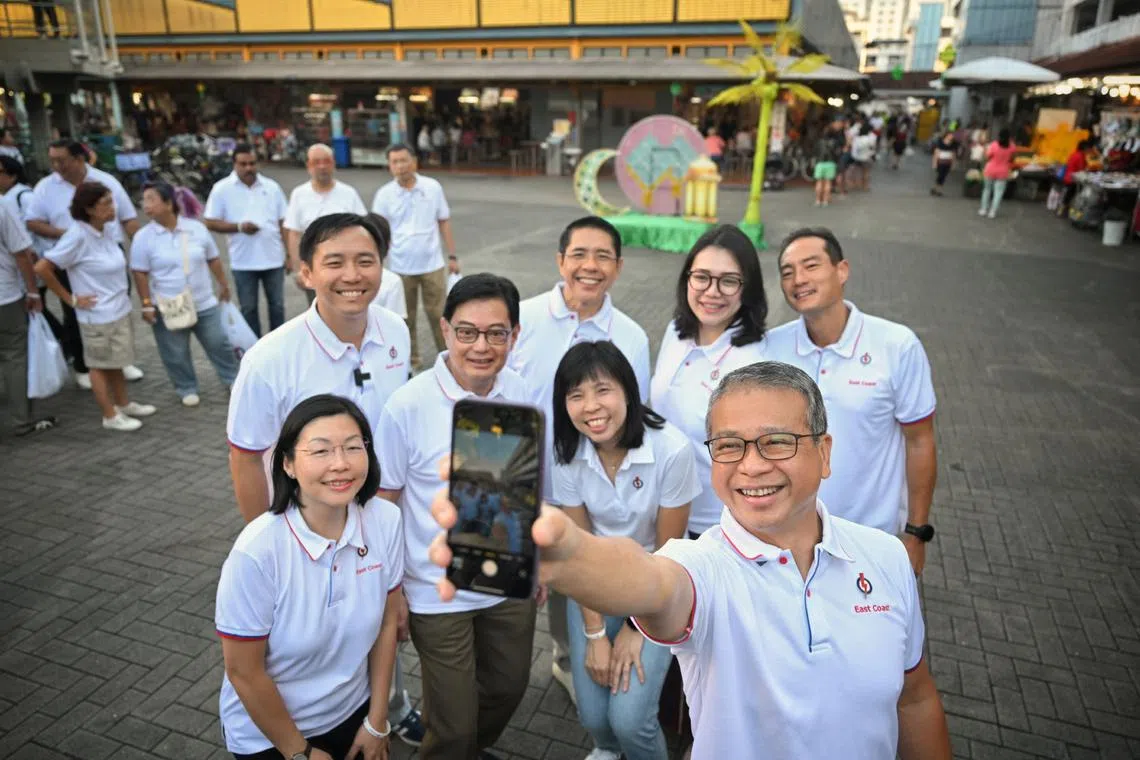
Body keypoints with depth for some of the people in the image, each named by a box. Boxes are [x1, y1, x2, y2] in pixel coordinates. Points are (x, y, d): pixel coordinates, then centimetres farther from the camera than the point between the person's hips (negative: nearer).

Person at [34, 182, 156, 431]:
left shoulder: (108, 229, 2)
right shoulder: (77, 236, -20)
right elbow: (42, 268, -19)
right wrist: (70, 298, -13)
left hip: (120, 309, 7)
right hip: (97, 316, -7)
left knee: (115, 362, 21)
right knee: (100, 365, 8)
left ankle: (124, 404, 36)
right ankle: (110, 416, 20)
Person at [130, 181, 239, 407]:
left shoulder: (197, 228, -3)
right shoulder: (143, 237, -8)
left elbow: (213, 259, 8)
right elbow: (140, 273, -5)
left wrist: (223, 285, 13)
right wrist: (147, 305, -8)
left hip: (204, 304, 1)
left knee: (219, 344, 12)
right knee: (175, 354, 9)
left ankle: (232, 379, 32)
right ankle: (187, 389, 28)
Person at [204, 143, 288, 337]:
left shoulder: (272, 187, 4)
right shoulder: (222, 189, -2)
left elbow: (283, 223, 7)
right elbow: (210, 223, -2)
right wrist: (239, 227, -16)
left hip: (274, 259, 2)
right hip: (243, 262, -1)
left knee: (277, 305, 10)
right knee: (248, 308, 9)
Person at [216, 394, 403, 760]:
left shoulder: (385, 520, -18)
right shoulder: (256, 552, -29)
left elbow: (387, 621, -5)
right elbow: (243, 672, -17)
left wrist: (377, 722, 1)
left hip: (354, 712, 4)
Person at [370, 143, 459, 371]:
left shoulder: (433, 187, -3)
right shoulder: (384, 194, -4)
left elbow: (444, 222, 4)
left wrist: (452, 256, 3)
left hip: (432, 264, 0)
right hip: (400, 267, 1)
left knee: (438, 314, 7)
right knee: (406, 318, 11)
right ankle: (412, 360, 26)